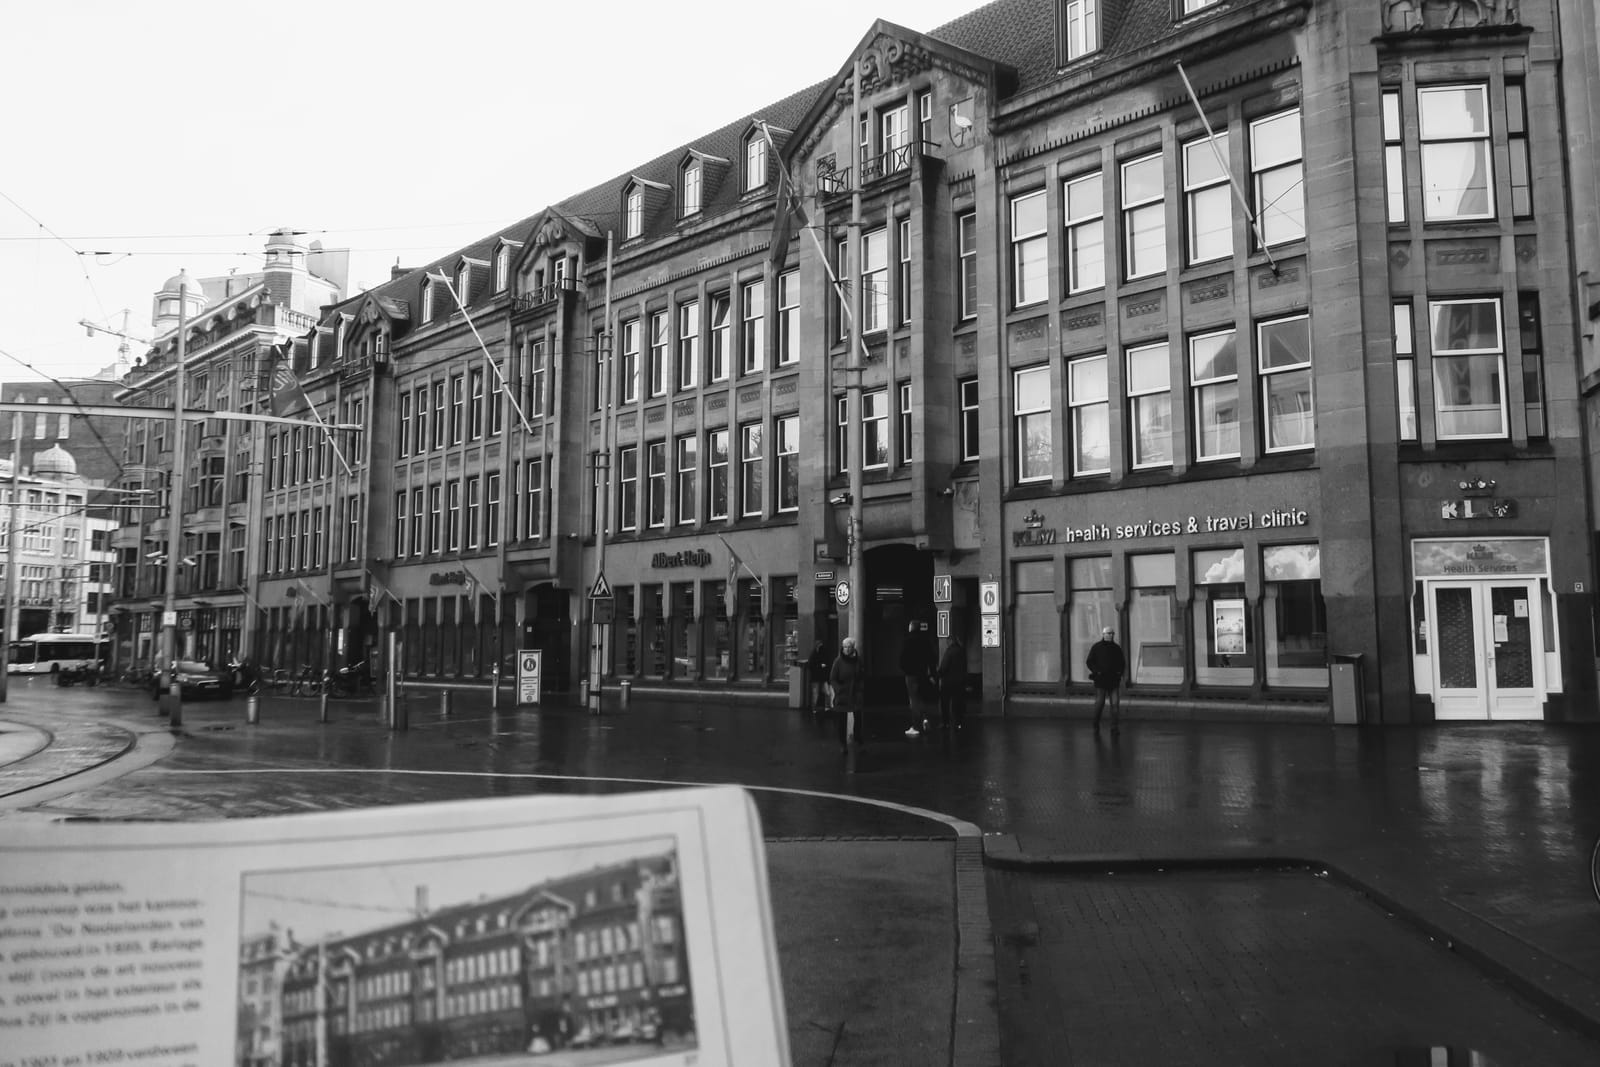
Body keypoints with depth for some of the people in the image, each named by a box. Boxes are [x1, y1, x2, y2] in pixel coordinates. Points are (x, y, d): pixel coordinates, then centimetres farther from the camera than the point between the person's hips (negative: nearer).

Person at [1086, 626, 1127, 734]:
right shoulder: (1096, 647, 0)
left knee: (1115, 704, -6)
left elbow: (1122, 663, 19)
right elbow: (1089, 662, 0)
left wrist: (1120, 672, 2)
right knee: (1099, 703, 3)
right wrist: (1096, 671, -13)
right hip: (1100, 680, -2)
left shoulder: (1117, 648, 9)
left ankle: (1115, 728, -3)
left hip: (1114, 680, 2)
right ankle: (1096, 724, 27)